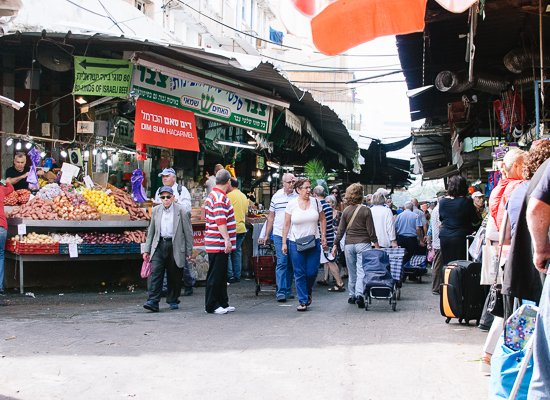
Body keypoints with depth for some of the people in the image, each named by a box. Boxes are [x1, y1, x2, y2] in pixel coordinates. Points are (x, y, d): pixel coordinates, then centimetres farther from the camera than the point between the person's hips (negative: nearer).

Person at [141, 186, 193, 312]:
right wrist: (147, 250, 11)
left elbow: (188, 232, 0)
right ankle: (153, 302, -13)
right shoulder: (156, 210, 9)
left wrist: (189, 252, -2)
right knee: (155, 273, -10)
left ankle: (173, 301, 22)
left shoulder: (181, 211, -3)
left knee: (174, 276, 6)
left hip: (175, 247, -2)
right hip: (159, 245, 2)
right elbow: (151, 231, 15)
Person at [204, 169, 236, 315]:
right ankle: (211, 306, 3)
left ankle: (223, 303, 22)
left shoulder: (212, 195, 17)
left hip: (218, 244, 10)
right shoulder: (220, 197, -16)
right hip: (218, 244, -10)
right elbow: (221, 221, -26)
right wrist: (227, 239, -30)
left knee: (221, 276, 15)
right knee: (215, 276, -3)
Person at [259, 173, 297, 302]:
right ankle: (281, 292, -9)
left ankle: (287, 290, 18)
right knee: (281, 263, -7)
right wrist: (266, 235, 9)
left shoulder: (299, 197, 2)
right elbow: (271, 217, 11)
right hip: (279, 235, -1)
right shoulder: (276, 197, 6)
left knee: (291, 264, 8)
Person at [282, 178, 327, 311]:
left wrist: (323, 237, 6)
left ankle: (308, 292, 29)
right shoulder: (291, 204, -2)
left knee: (312, 272, -1)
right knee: (299, 274, -1)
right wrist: (284, 243, -2)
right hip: (296, 243, -2)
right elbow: (286, 224, 1)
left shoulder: (315, 202, 4)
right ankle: (303, 301, 7)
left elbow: (322, 220, 13)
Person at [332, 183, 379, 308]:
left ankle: (352, 296, 19)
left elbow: (340, 230, 5)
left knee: (352, 272, 12)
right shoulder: (366, 210, -6)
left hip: (349, 244, 3)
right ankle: (359, 294, -19)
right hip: (363, 243, -3)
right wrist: (376, 245, 3)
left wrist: (335, 245, 11)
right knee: (361, 271, -4)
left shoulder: (346, 211, 3)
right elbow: (371, 230, -5)